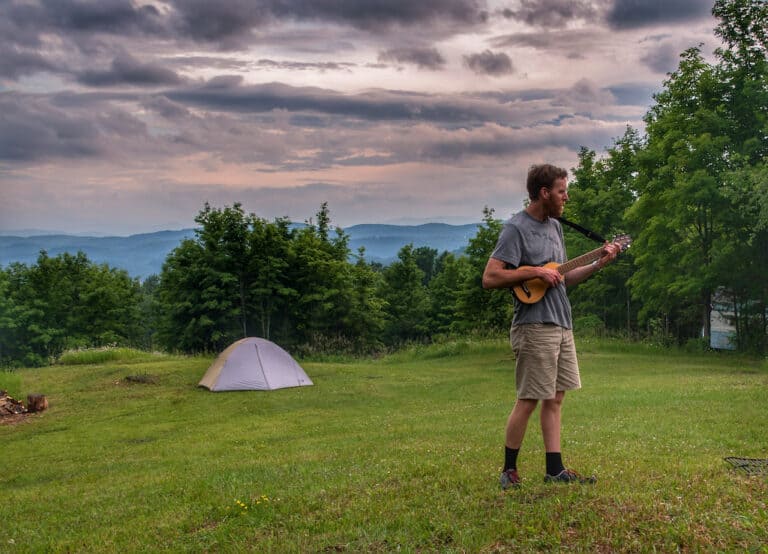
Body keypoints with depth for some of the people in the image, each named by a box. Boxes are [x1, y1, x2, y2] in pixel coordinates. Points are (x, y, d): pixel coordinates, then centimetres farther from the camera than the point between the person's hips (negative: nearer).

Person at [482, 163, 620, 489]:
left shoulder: (554, 226, 16)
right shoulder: (516, 228, -12)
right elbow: (490, 278, -19)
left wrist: (597, 265, 11)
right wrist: (534, 271, -19)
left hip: (562, 325, 9)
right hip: (534, 326, -9)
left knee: (555, 398, 10)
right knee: (529, 399, -4)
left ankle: (555, 470, 17)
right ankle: (509, 471, 8)